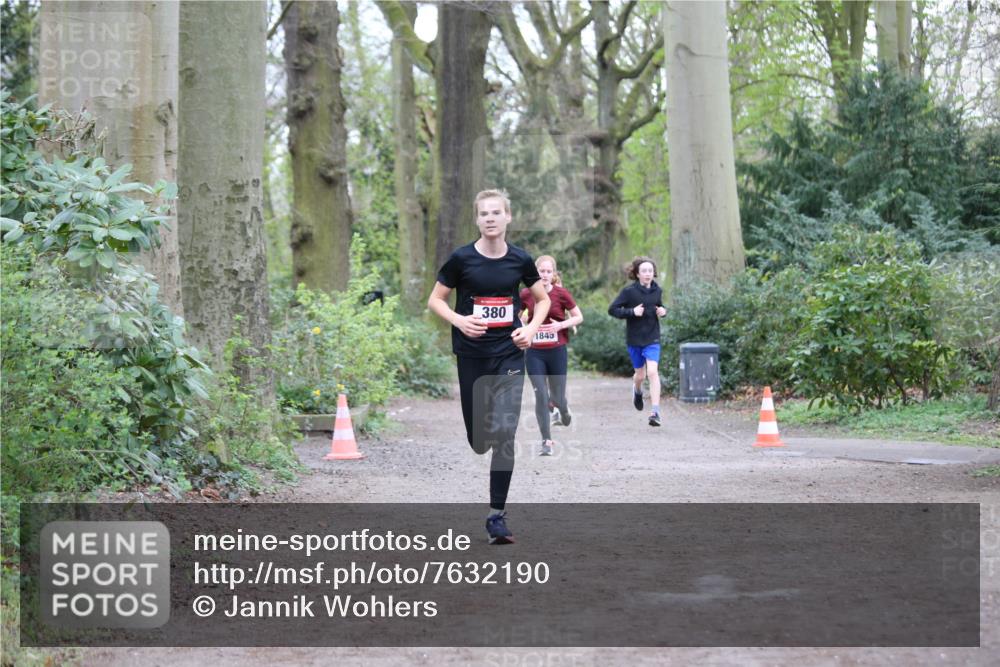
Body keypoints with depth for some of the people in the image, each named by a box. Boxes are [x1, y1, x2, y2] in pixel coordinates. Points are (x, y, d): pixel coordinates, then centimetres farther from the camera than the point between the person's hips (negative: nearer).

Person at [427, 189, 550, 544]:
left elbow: (543, 299, 14)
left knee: (505, 434, -12)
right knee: (478, 441, 6)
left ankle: (497, 515, -5)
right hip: (472, 355, 0)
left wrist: (531, 328, -3)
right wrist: (459, 320, -16)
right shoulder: (462, 259, -6)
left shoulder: (520, 260, 0)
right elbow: (435, 299, 2)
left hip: (509, 354, 0)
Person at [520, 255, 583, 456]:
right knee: (541, 396, -7)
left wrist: (561, 325, -15)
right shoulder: (526, 294, -2)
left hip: (557, 351, -1)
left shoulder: (561, 294, -7)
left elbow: (579, 317, 1)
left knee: (557, 397, 6)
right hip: (534, 353, 1)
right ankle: (547, 441, 2)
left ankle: (563, 409, 45)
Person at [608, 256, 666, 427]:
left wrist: (663, 311, -2)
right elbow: (612, 309, -10)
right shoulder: (629, 291, -11)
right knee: (640, 374, 12)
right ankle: (637, 391, 50)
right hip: (634, 338, -1)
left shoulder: (657, 290, 1)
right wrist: (631, 312, -22)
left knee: (653, 372, -15)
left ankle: (655, 412, -16)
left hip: (652, 338, 1)